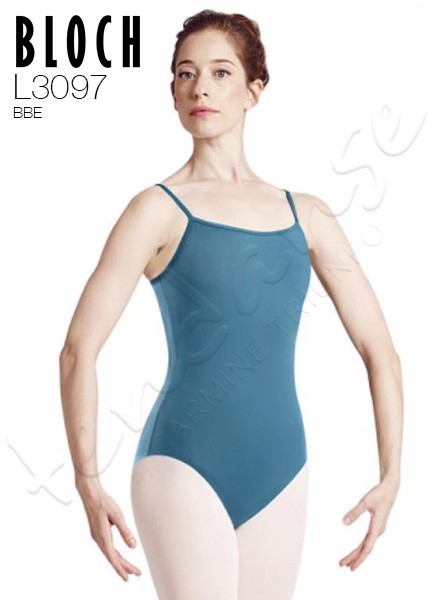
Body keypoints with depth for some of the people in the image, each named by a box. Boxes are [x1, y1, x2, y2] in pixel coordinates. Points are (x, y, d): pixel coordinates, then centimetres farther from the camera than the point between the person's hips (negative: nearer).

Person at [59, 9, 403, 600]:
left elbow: (378, 349, 10)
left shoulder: (307, 215, 9)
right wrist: (88, 482, -11)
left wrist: (391, 475, 4)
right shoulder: (159, 208, -2)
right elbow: (79, 350, -7)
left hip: (281, 471, 4)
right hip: (186, 467, -4)